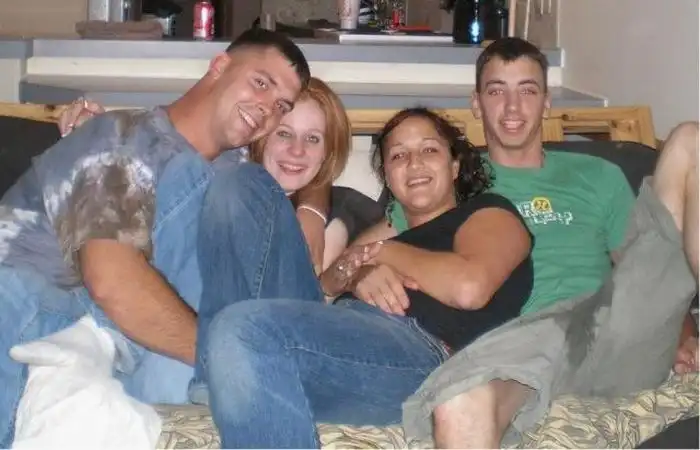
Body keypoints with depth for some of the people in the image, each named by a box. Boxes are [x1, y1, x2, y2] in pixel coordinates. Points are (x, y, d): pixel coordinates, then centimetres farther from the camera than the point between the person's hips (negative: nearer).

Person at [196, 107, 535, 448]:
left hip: (421, 349, -7)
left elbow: (469, 288, -8)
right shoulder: (388, 229, 38)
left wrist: (384, 252, 6)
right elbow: (318, 291, 24)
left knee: (244, 329, -31)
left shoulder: (488, 213, 17)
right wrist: (356, 267, 2)